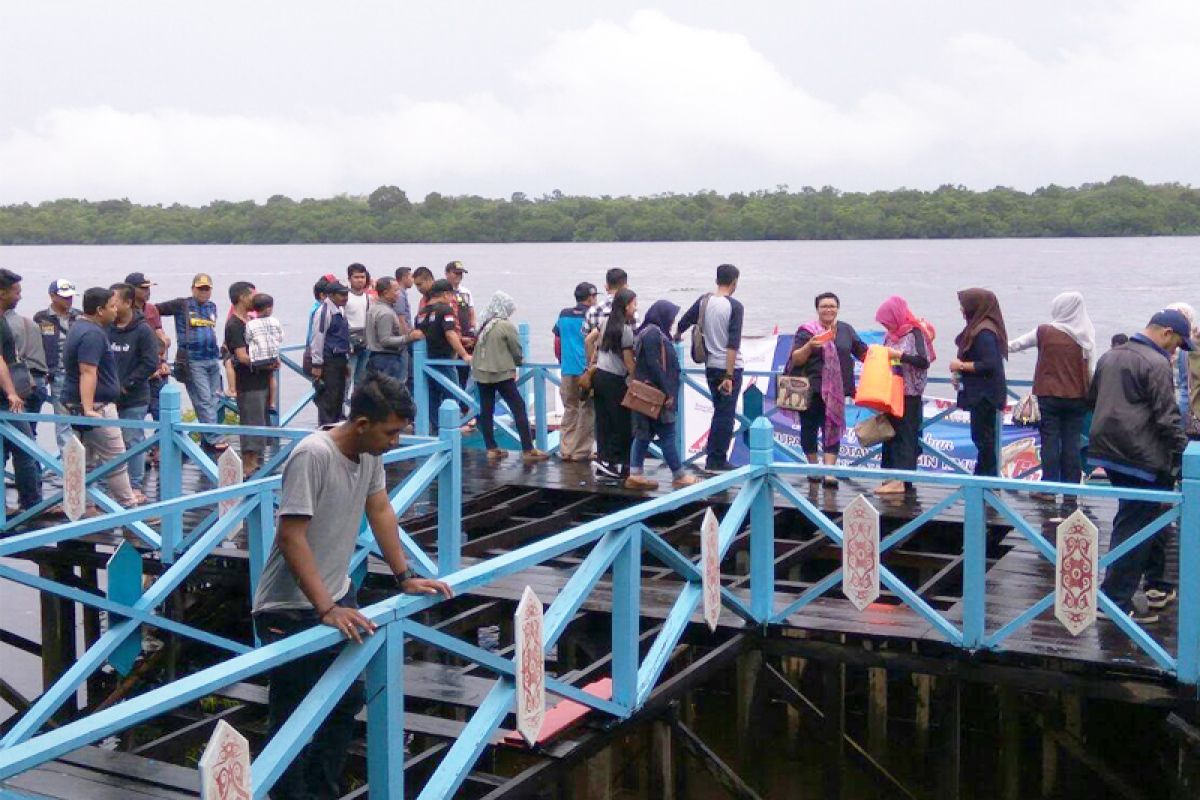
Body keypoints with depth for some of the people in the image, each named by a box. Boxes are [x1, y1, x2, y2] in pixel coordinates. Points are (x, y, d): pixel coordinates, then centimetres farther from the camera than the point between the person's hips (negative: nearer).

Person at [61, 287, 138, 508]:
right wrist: (88, 409, -35)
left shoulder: (81, 328, 16)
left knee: (87, 460, 13)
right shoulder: (92, 334, -18)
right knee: (116, 460, -3)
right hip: (96, 407, -10)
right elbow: (87, 372, -28)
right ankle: (129, 506, 3)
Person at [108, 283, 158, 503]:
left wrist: (126, 385, -12)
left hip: (134, 400, -4)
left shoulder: (142, 330, -7)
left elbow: (150, 363, -11)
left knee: (133, 442, 0)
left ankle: (136, 487, 8)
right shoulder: (107, 329, 6)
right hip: (109, 398, 5)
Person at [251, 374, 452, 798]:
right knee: (291, 721, 0)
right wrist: (325, 609, -31)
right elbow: (291, 538, -28)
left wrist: (405, 577, 6)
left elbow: (381, 513, 10)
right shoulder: (312, 455, -26)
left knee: (348, 701, 17)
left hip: (337, 598, 9)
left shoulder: (370, 453, -1)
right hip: (292, 611, -9)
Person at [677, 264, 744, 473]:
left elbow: (682, 324, 8)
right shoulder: (735, 307, -12)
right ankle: (716, 461, 3)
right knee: (726, 415, 1)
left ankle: (713, 457, 20)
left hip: (710, 366, 6)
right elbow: (733, 343, -18)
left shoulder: (703, 301, 3)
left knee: (719, 412, 19)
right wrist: (729, 376, -19)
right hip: (730, 367, -6)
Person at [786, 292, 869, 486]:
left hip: (836, 390, 2)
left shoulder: (846, 330, 10)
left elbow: (863, 352, 17)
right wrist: (809, 346, -21)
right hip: (811, 390, -2)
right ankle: (813, 467, 23)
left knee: (833, 429, -3)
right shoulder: (807, 331, 0)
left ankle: (829, 472, -6)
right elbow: (796, 360, -5)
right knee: (809, 428, 6)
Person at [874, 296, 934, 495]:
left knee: (904, 435, -7)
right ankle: (892, 476, 15)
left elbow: (924, 361, -18)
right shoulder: (891, 335, 13)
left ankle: (901, 480, -9)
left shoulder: (914, 332, -9)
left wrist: (899, 355, -22)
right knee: (890, 434, 10)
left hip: (909, 394, -8)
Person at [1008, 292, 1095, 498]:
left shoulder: (1045, 332, -6)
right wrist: (1087, 396, 12)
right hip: (1076, 397, 2)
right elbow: (1089, 370, 3)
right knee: (1072, 442, 5)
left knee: (1050, 440, 1)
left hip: (1049, 395, -2)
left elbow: (1017, 344, 7)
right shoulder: (1086, 337, 0)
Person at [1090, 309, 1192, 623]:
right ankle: (1116, 601, -2)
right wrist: (1184, 453, -9)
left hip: (1109, 451, 9)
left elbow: (1092, 400, 23)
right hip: (1141, 458, -9)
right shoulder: (1156, 364, -14)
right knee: (1133, 528, -3)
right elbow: (1167, 418, -16)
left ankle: (1157, 585, 31)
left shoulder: (1110, 357, 13)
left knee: (1148, 518, 21)